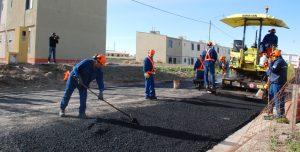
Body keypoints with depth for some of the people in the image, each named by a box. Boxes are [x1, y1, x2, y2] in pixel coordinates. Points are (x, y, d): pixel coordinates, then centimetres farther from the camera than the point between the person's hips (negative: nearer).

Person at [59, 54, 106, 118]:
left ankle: (82, 113, 3)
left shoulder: (99, 71, -11)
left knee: (83, 96, -8)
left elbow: (100, 81, -15)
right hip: (73, 78, -4)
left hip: (83, 83, 4)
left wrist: (101, 92, -26)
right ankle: (62, 109, 23)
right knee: (67, 94, 4)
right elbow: (76, 68, -21)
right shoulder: (87, 62, -26)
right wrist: (78, 77, -31)